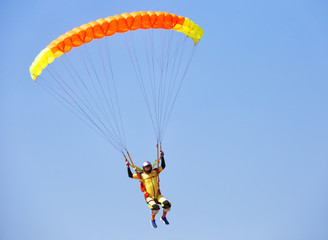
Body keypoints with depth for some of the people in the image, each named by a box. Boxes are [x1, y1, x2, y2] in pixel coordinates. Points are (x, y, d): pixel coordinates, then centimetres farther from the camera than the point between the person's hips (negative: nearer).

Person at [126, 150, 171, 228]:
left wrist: (162, 157, 10)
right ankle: (152, 220, 2)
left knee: (167, 204, -22)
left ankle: (163, 217, 8)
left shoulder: (155, 172, 9)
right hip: (149, 197, -3)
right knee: (155, 207, -31)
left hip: (157, 195, 3)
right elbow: (130, 175, 5)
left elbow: (163, 166, 19)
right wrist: (128, 167, -4)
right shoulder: (141, 175, 2)